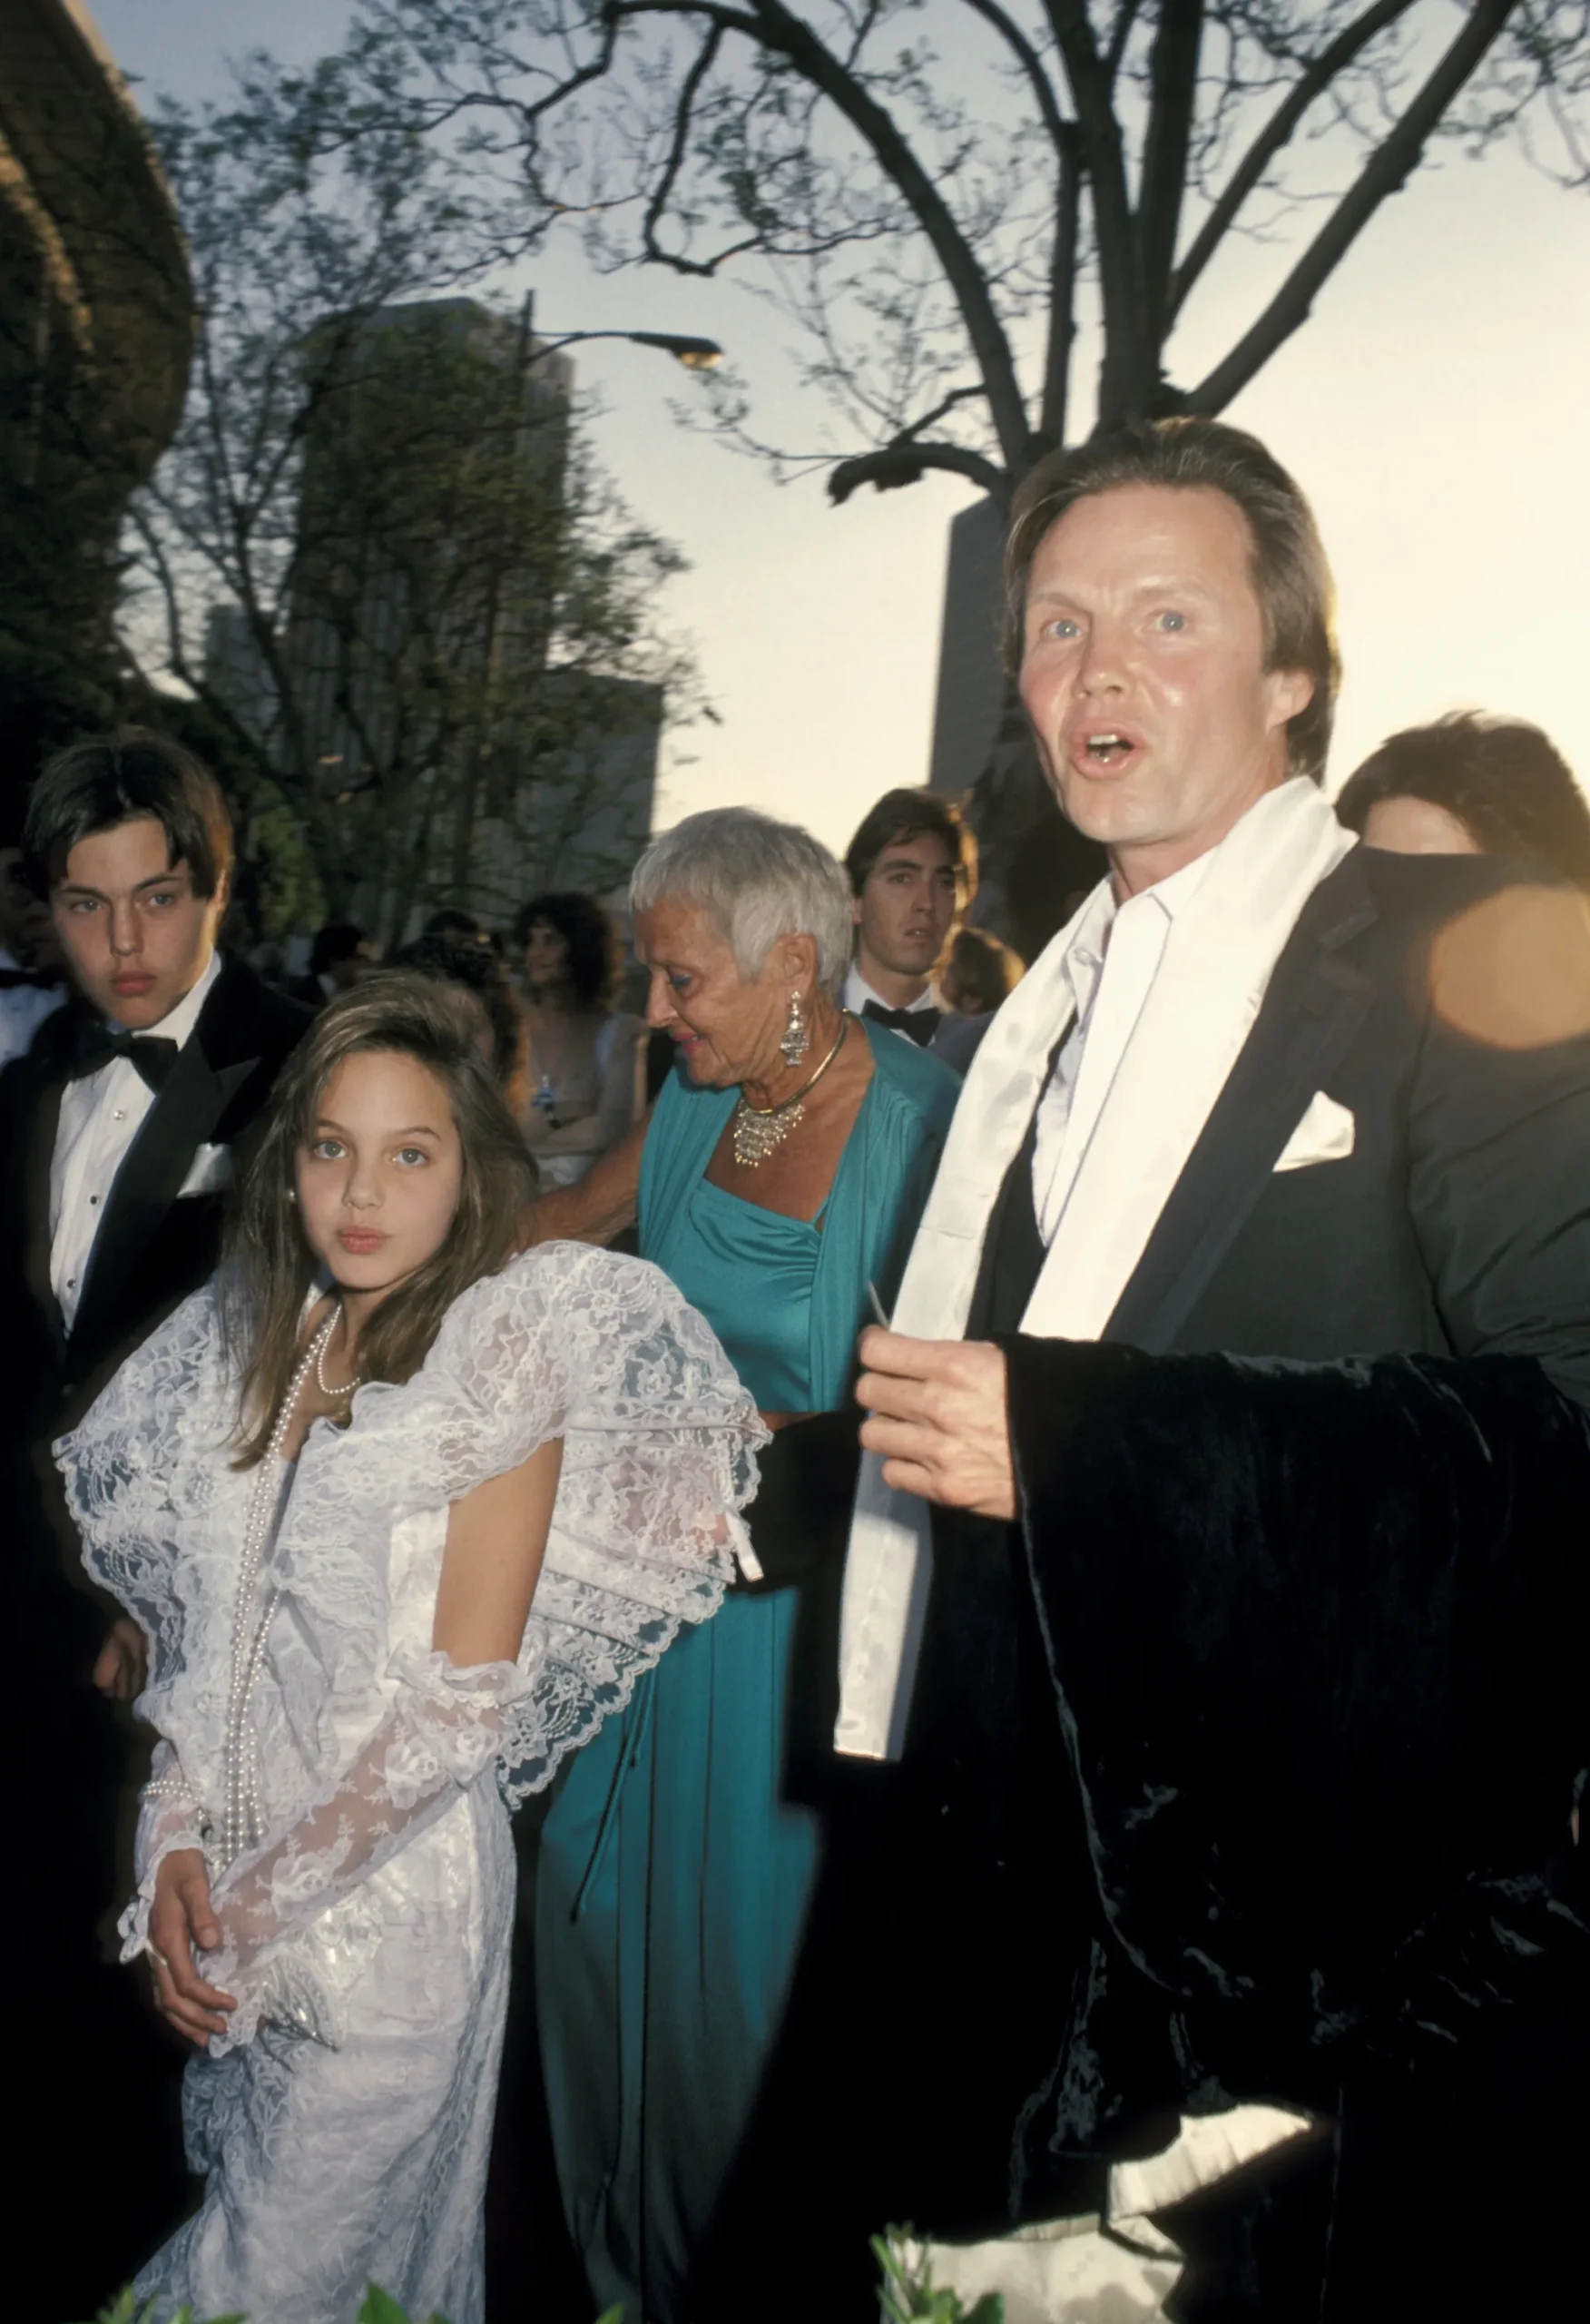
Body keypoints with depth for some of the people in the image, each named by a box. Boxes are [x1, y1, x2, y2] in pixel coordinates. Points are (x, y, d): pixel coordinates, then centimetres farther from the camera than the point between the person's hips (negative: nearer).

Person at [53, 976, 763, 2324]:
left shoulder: (506, 1341, -15)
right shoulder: (268, 1340, 2)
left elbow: (467, 1697, -17)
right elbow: (213, 1626, 7)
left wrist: (259, 1905, -12)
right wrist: (177, 1850, -6)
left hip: (395, 1894, -5)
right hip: (238, 1906, 5)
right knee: (240, 2202, 22)